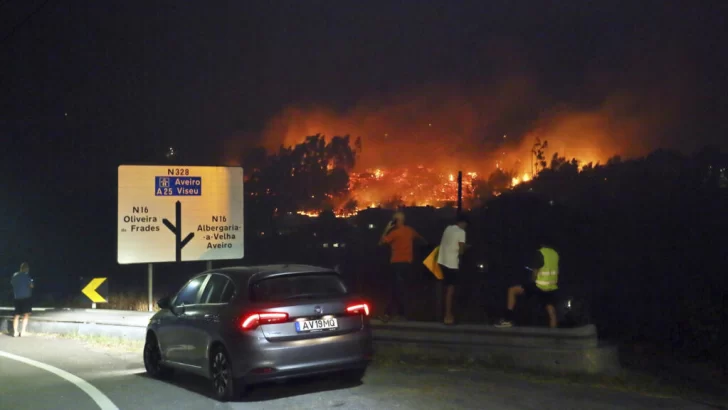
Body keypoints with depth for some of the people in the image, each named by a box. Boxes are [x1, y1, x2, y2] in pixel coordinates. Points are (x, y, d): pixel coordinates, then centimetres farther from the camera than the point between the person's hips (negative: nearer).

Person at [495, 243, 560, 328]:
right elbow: (556, 272, 17)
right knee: (552, 313, 7)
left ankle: (508, 319, -5)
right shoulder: (555, 254, 12)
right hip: (552, 287, 6)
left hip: (540, 286, -6)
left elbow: (536, 270, -9)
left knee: (512, 290, 1)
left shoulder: (540, 253, -8)